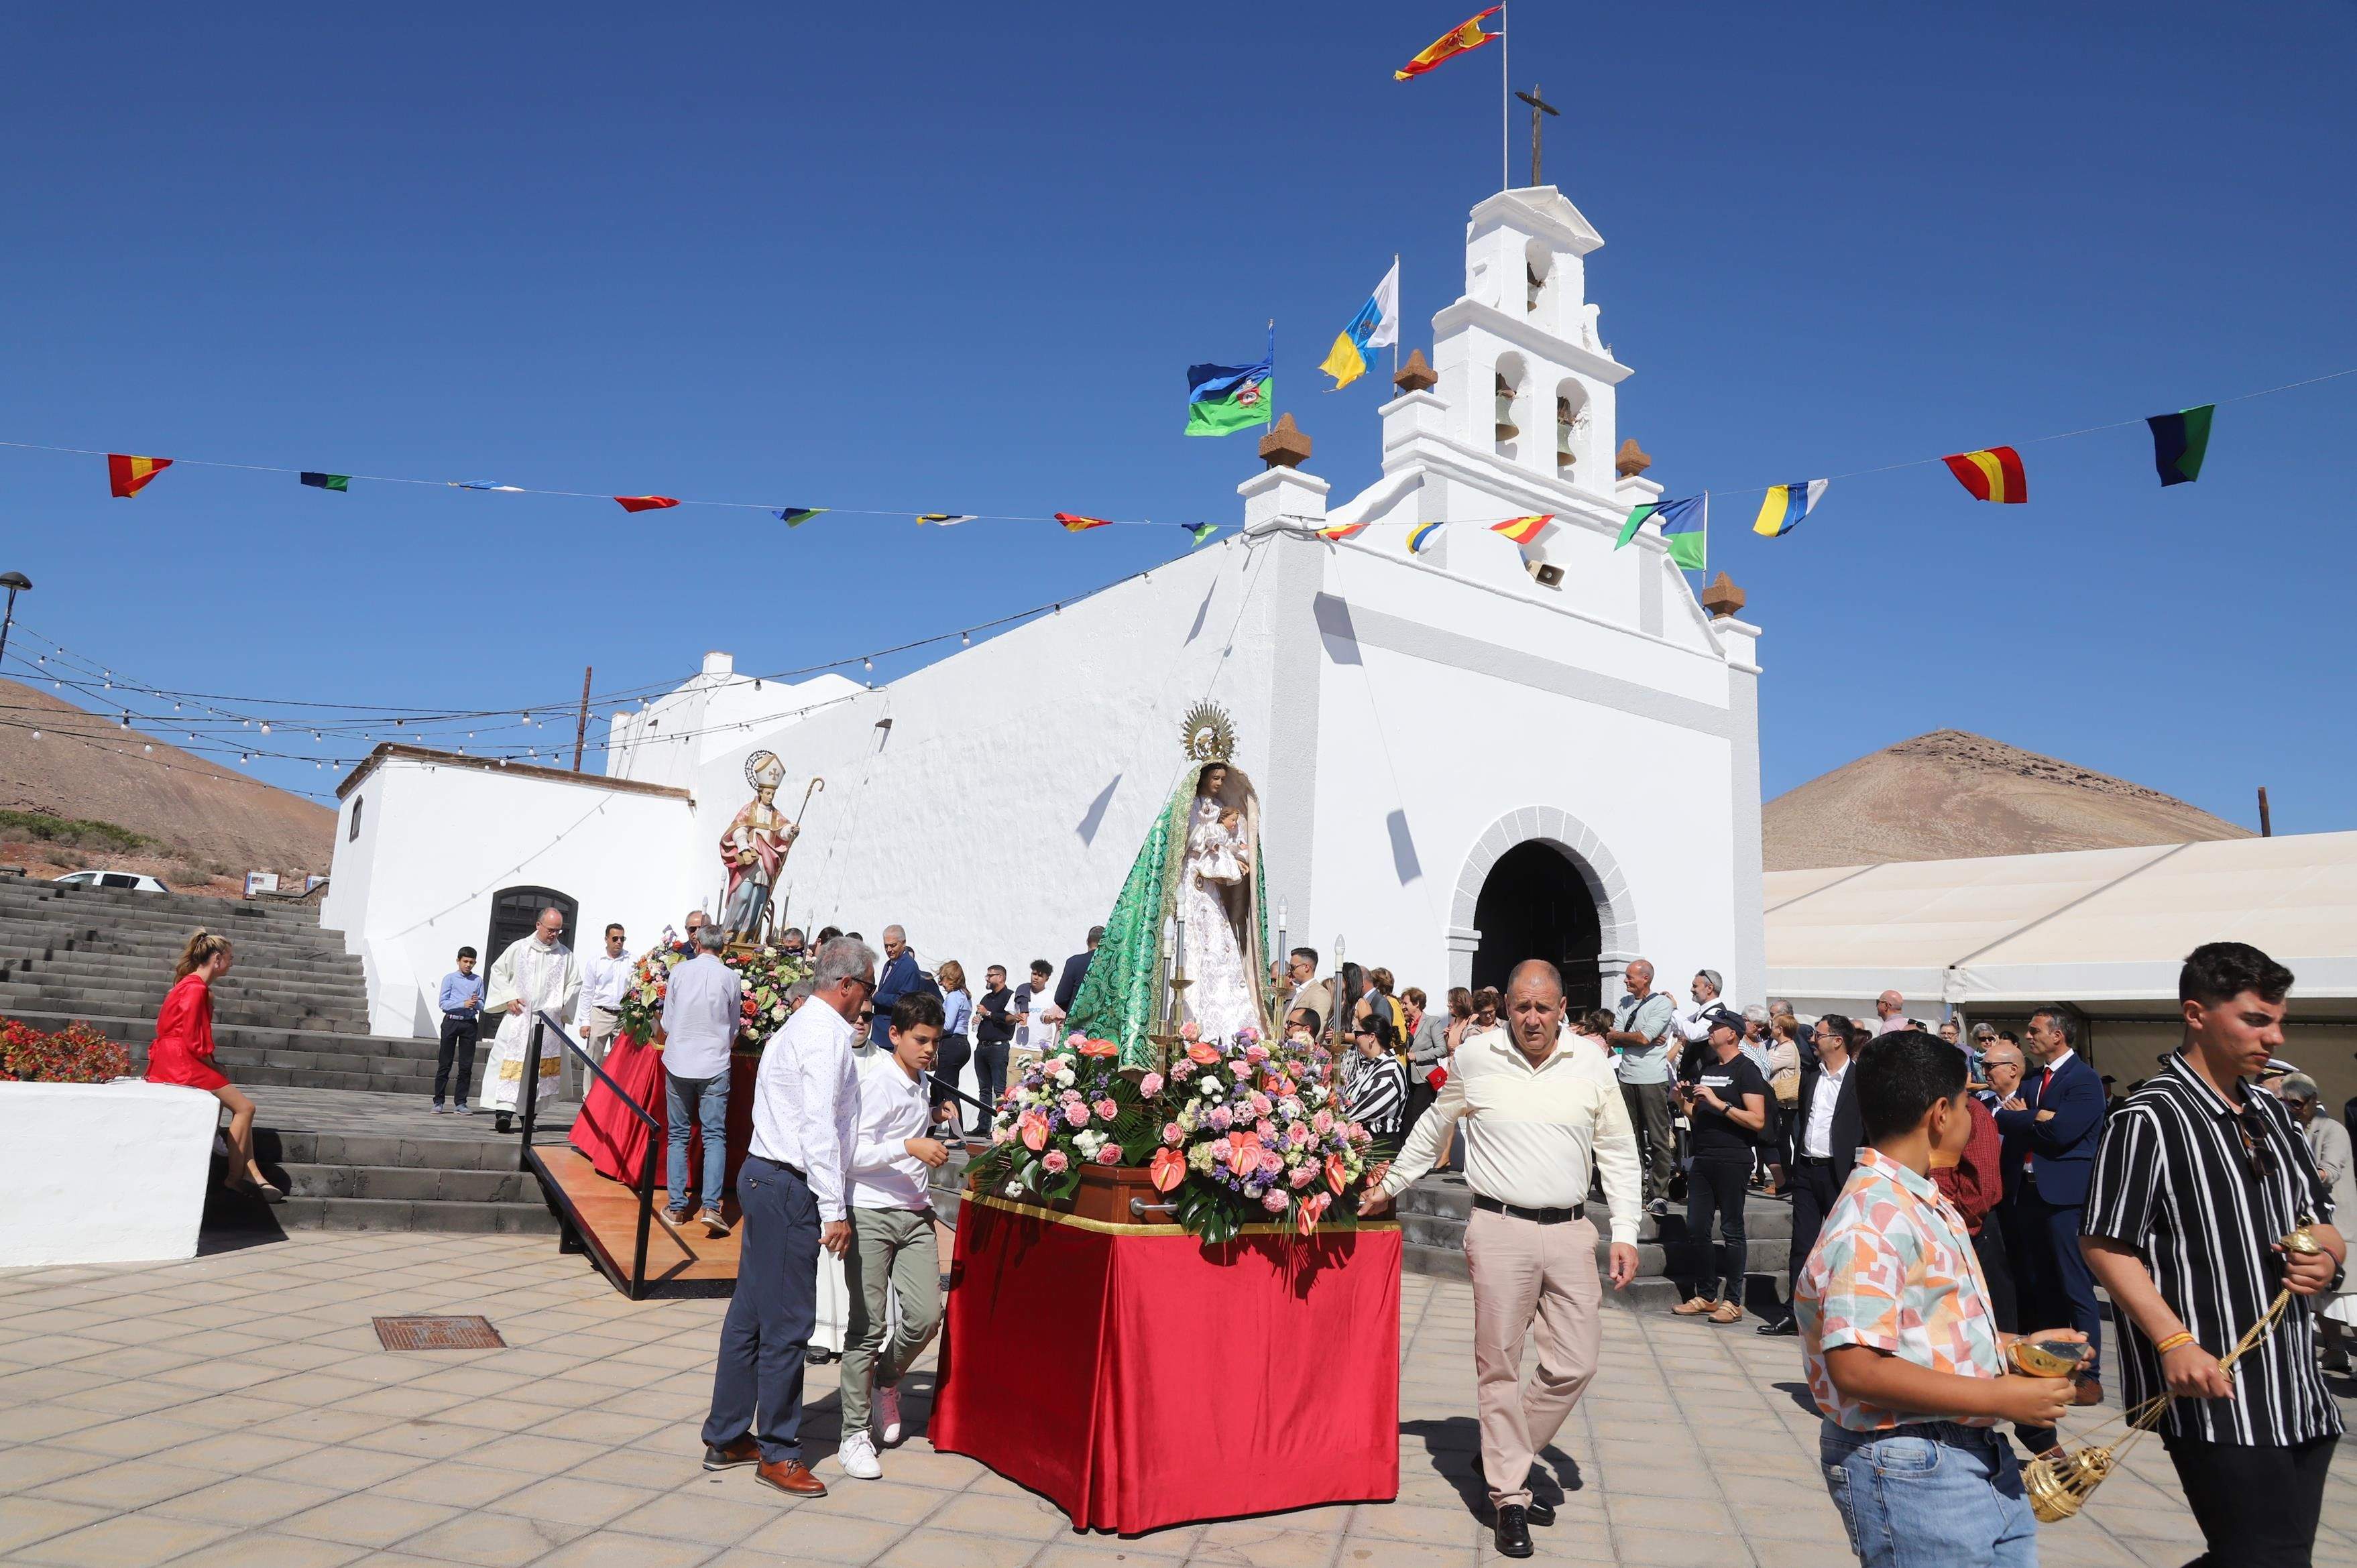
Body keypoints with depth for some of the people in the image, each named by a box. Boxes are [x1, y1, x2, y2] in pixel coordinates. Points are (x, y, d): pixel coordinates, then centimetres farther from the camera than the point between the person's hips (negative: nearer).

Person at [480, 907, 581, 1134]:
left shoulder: (565, 955, 7)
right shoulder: (519, 948, 4)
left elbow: (575, 983, 14)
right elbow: (498, 971, 10)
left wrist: (561, 1007, 2)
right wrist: (509, 997, -2)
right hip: (518, 1016, -2)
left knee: (540, 1064, 2)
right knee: (511, 1060, -12)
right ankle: (504, 1109, -17)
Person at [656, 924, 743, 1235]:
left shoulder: (680, 971, -3)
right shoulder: (732, 978, -3)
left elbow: (667, 1024, 4)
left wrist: (662, 1037, 27)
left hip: (678, 1063, 1)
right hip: (715, 1067, -1)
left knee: (678, 1135, 11)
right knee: (715, 1136, 1)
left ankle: (677, 1206, 12)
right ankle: (711, 1206, -10)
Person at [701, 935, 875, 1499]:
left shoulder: (801, 1026, 17)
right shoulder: (827, 1035, -15)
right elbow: (820, 1127, -20)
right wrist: (834, 1210, -19)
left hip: (765, 1178, 10)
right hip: (790, 1188, -10)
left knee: (750, 1313, 17)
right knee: (786, 1324, 0)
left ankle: (726, 1437, 28)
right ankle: (777, 1453, 11)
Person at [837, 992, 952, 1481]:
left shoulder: (920, 1083, 13)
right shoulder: (877, 1081, -11)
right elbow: (855, 1153, -18)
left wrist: (934, 1117, 14)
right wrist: (911, 1147, -27)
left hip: (915, 1214, 7)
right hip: (871, 1214, -7)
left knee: (926, 1316, -2)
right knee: (869, 1326, -2)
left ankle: (885, 1380, 27)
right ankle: (855, 1433, 11)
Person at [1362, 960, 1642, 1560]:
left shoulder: (1590, 1068, 2)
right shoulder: (1473, 1060, 0)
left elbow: (1619, 1153, 10)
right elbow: (1433, 1128, 15)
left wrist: (1625, 1233, 3)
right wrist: (1389, 1185, 19)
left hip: (1570, 1231, 2)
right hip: (1500, 1228, -2)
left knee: (1576, 1364, 4)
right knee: (1500, 1365, 2)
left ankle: (1508, 1456, 26)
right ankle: (1509, 1496, 17)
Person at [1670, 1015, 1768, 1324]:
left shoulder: (1746, 1070, -6)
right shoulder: (1706, 1069, 17)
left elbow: (1758, 1121, -16)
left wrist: (1718, 1103, -19)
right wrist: (1683, 1102, 3)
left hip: (1732, 1160, -7)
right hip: (1703, 1158, 8)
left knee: (1731, 1230, -1)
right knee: (1695, 1228, 8)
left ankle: (1733, 1301, 7)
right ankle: (1706, 1295, 18)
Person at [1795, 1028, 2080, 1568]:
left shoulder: (1927, 1205, 11)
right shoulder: (1873, 1219, -23)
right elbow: (1857, 1369, -28)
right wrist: (2001, 1398, -23)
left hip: (1976, 1452, 10)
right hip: (1910, 1468, -10)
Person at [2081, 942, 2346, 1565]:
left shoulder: (2271, 1114, 12)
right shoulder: (2150, 1119, -13)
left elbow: (2321, 1225, 20)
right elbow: (2104, 1246, -15)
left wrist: (2327, 1256, -3)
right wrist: (2175, 1342, -24)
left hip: (2302, 1397, 8)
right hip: (2216, 1394, -8)